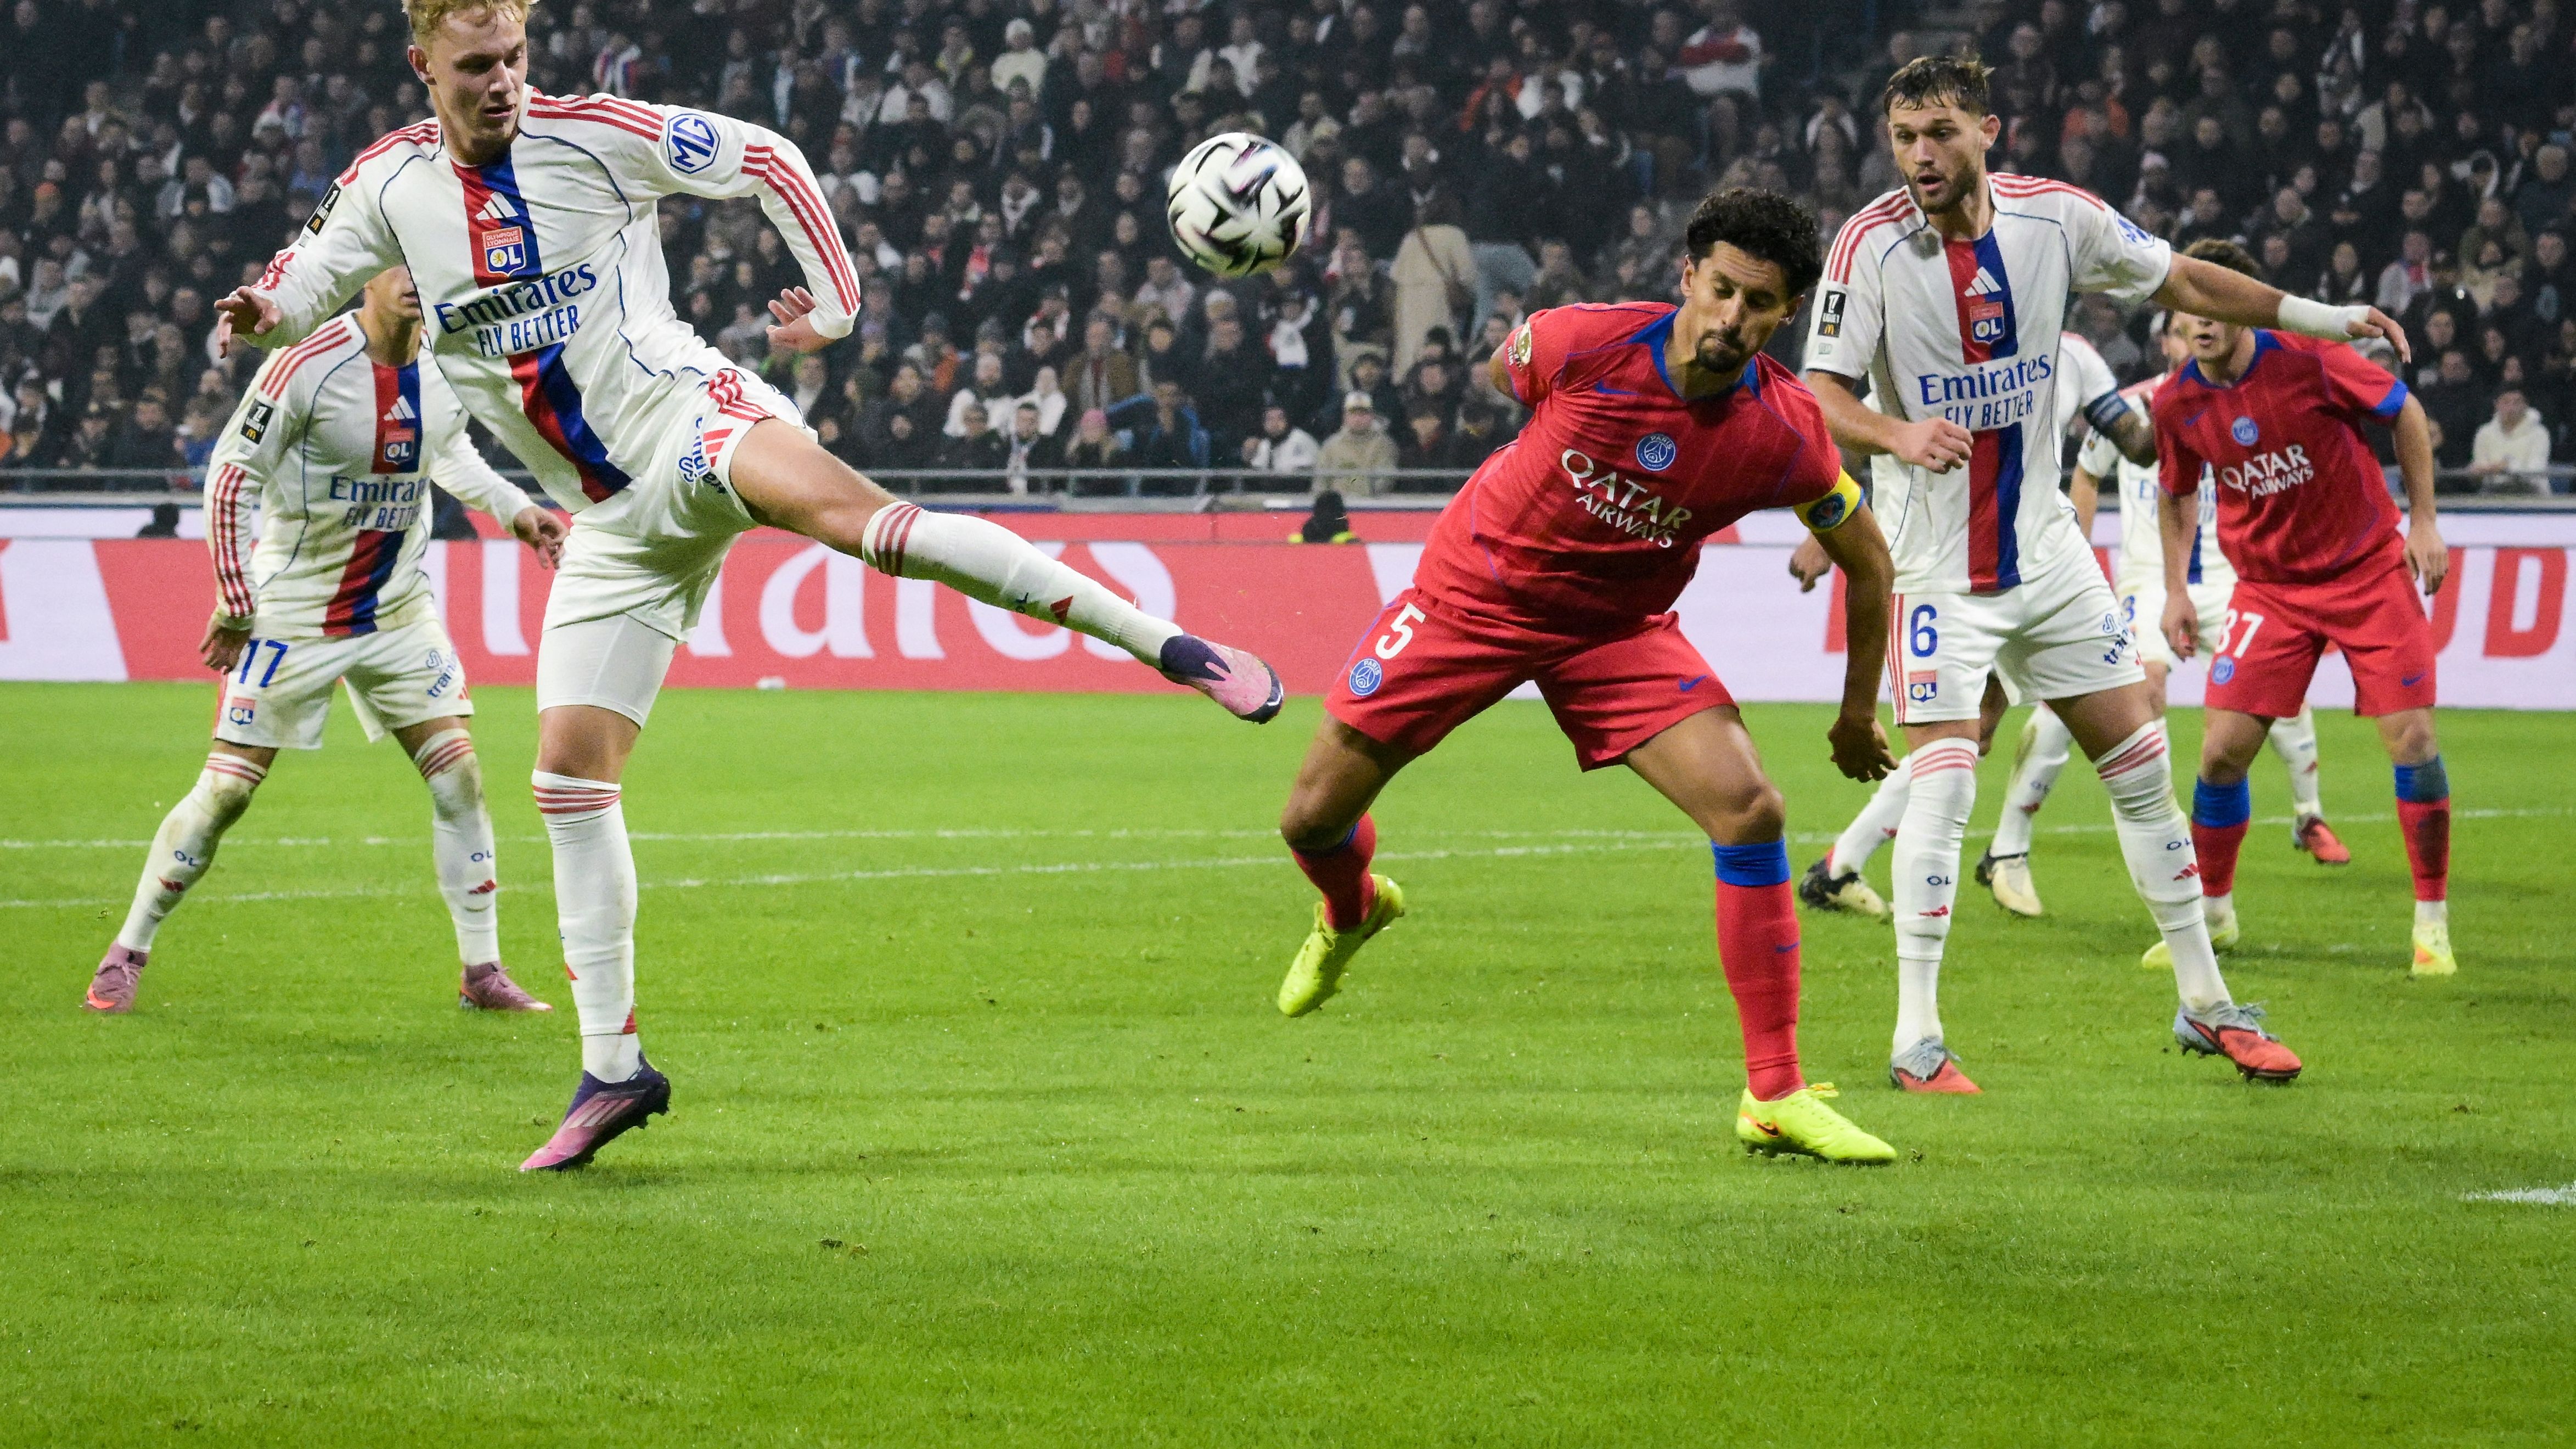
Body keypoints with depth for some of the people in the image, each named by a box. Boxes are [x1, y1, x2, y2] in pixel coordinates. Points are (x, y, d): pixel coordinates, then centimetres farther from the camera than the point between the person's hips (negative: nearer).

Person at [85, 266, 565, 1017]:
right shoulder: (309, 364, -20)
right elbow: (232, 477, -15)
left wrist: (513, 508, 6)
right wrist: (235, 608, -13)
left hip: (399, 611, 5)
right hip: (295, 612, -5)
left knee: (458, 775, -3)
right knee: (227, 789, -4)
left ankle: (482, 972, 6)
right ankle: (127, 953, 12)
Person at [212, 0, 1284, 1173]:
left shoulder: (591, 136, -5)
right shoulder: (391, 183, 6)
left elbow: (763, 159, 5)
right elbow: (303, 284, 10)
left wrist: (835, 299, 0)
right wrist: (264, 313, -13)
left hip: (689, 419, -5)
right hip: (613, 517, 5)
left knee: (852, 515, -36)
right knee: (569, 770, -3)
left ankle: (1165, 643, -36)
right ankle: (612, 1068, 6)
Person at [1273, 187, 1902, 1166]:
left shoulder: (1784, 434, -21)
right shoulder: (1584, 343, -26)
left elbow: (1867, 561, -2)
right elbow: (1504, 369, 1)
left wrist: (1859, 712, 5)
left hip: (1618, 627, 0)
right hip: (1476, 591, 0)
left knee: (1749, 809, -21)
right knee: (1315, 820, 1)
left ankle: (1775, 1099, -13)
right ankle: (1351, 913, 43)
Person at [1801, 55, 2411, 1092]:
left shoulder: (2056, 217, -5)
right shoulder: (1871, 246, -16)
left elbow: (2184, 282, 9)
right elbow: (1820, 396, -19)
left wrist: (2321, 318, 8)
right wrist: (1898, 435, -39)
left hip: (2044, 545, 4)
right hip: (1935, 558, -4)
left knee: (2140, 763, 8)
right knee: (1943, 777, -15)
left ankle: (2205, 1004, 21)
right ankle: (1916, 1039, -8)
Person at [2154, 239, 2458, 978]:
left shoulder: (2307, 361, -18)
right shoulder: (2178, 403, -8)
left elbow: (2405, 413, -4)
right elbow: (2177, 495, 12)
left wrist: (2423, 521, -5)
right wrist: (2175, 590, 7)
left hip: (2369, 569, -2)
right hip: (2268, 585, 3)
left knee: (2412, 739, -9)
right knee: (2222, 749, -6)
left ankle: (2432, 924, 4)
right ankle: (2212, 913, 15)